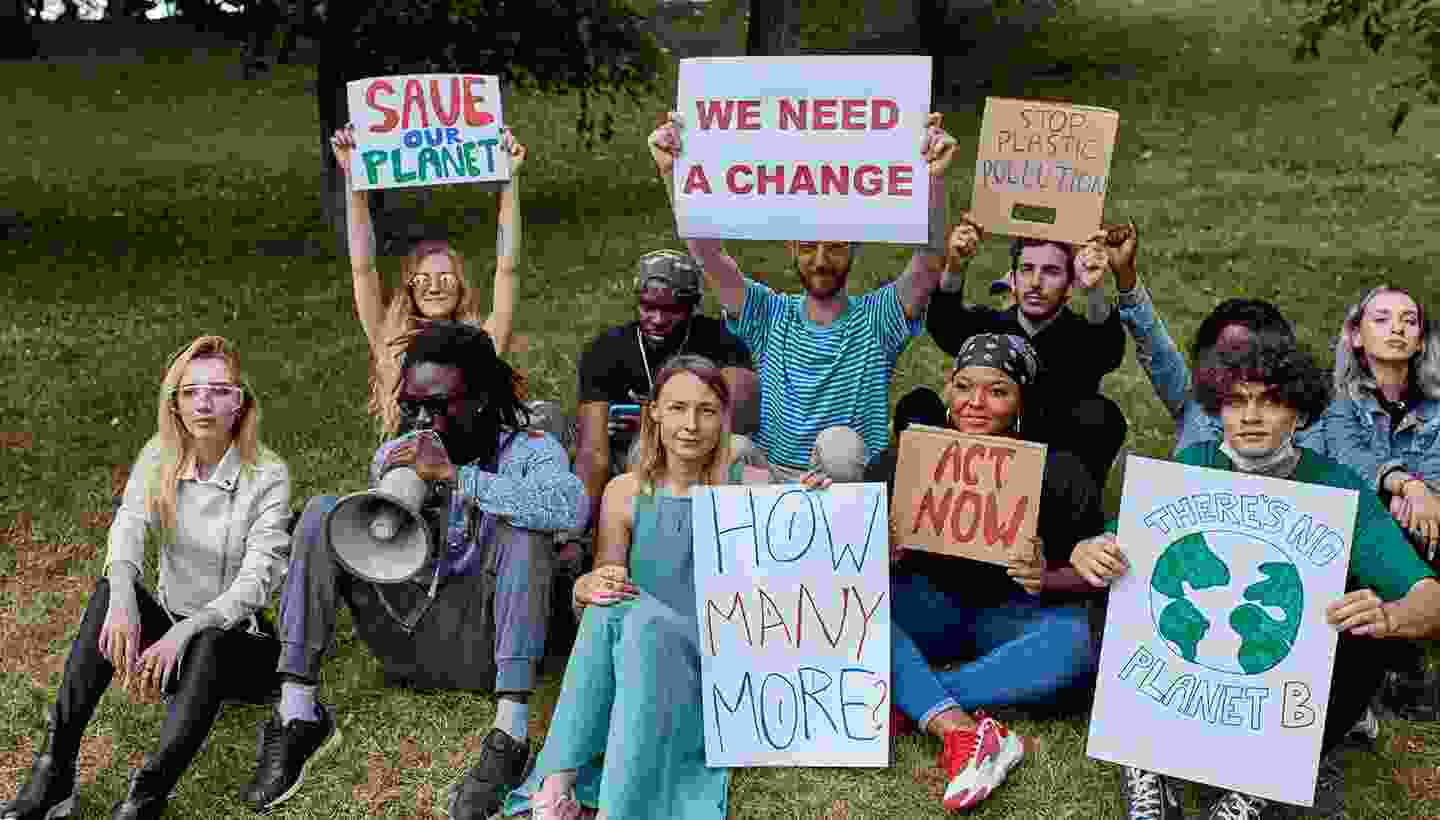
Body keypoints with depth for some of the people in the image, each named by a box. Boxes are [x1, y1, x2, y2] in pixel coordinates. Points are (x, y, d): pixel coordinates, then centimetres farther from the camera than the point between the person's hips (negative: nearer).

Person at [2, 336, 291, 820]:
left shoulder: (267, 476, -13)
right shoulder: (159, 458, -1)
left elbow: (254, 584, -23)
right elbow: (127, 532, -19)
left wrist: (183, 633, -39)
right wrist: (123, 603, -40)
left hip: (242, 640, -4)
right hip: (173, 628, 4)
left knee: (210, 644, -37)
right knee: (110, 593, -26)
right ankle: (54, 771, -30)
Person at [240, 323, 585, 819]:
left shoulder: (527, 450, -3)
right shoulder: (394, 456, 12)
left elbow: (570, 506, -28)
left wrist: (452, 475, -28)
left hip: (480, 646, -4)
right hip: (404, 643, 4)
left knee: (518, 528, -28)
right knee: (322, 513, -8)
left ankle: (509, 735, -33)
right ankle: (297, 715, -17)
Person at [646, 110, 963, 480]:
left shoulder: (876, 320, 1)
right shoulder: (770, 317, 5)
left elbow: (930, 261, -15)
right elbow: (705, 252, -5)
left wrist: (935, 177, -31)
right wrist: (672, 172, -19)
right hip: (772, 482, 2)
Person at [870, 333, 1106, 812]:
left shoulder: (1059, 471, -3)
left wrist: (1045, 580, -20)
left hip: (1013, 616, -1)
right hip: (930, 608, 1)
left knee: (1075, 644, -34)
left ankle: (907, 703, -28)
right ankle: (960, 730, -40)